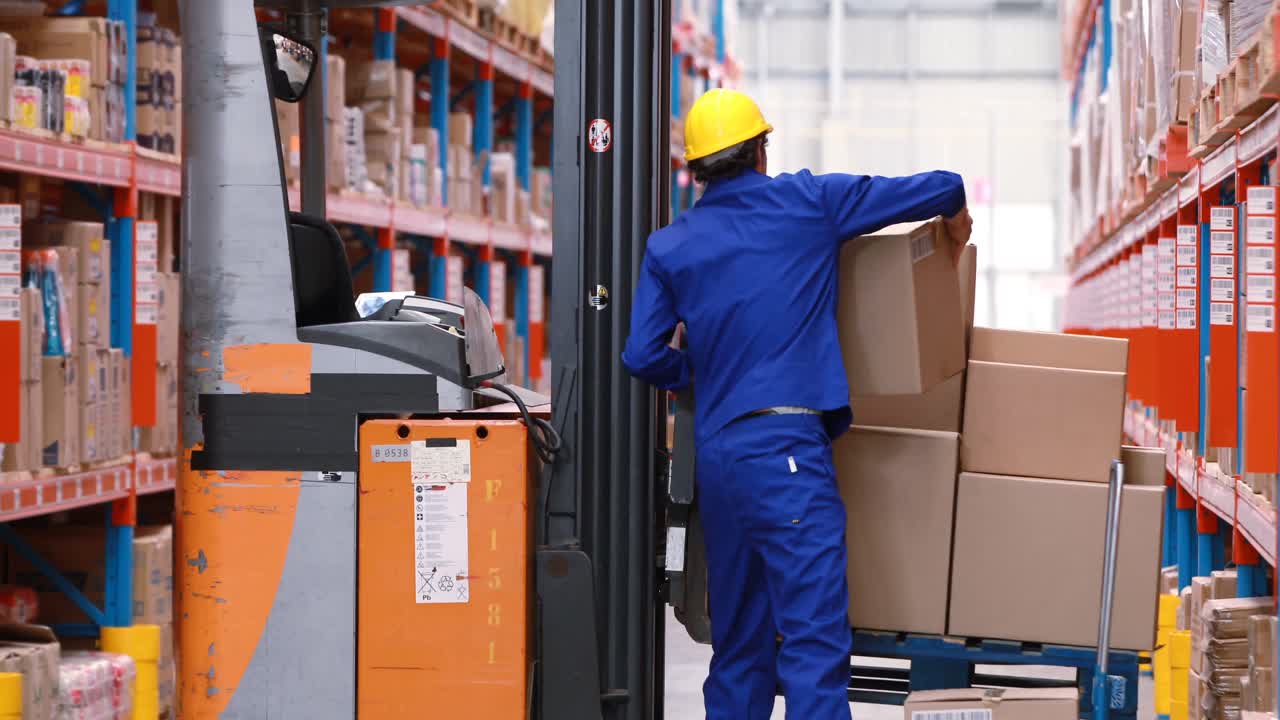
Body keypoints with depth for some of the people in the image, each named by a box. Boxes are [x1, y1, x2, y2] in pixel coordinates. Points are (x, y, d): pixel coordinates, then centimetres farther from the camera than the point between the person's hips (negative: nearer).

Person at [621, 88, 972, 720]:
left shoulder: (669, 246, 11)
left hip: (714, 453, 6)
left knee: (738, 642, 14)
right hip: (787, 449, -5)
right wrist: (957, 222, 29)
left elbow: (643, 357, 8)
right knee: (815, 634, -10)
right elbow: (939, 189, 7)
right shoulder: (807, 201, 2)